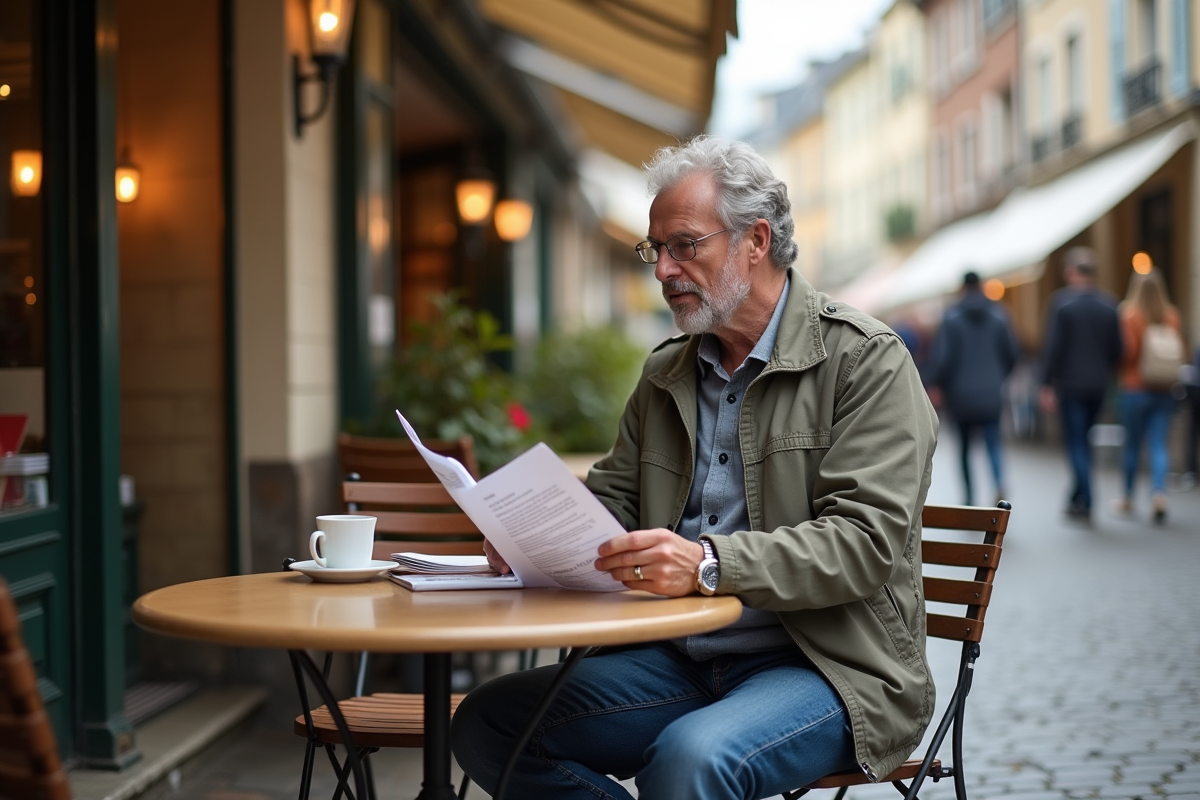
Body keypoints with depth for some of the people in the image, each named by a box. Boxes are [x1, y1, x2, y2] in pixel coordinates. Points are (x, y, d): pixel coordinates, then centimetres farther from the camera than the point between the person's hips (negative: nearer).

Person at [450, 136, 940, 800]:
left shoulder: (866, 360, -6)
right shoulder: (664, 375, 15)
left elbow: (863, 542, -17)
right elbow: (611, 497, 19)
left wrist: (708, 563, -31)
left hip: (830, 665, -7)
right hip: (680, 660, 7)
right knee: (485, 724, -10)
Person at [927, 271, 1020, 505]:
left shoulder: (952, 317, -7)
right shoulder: (998, 315, 2)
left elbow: (942, 355, -12)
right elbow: (1012, 352, 6)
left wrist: (936, 385, 1)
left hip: (962, 392, -1)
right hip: (991, 392, 1)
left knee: (965, 446, 11)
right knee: (993, 444, 0)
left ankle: (970, 496, 14)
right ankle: (999, 484, -27)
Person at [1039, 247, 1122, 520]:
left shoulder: (1061, 301, -10)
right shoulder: (1109, 303, 4)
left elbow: (1054, 346, -13)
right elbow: (1117, 348, 6)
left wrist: (1047, 385, -10)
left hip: (1070, 383, -5)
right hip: (1098, 384, 5)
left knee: (1075, 442, -1)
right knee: (1082, 438, 17)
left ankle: (1085, 501, -8)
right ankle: (1078, 497, 21)